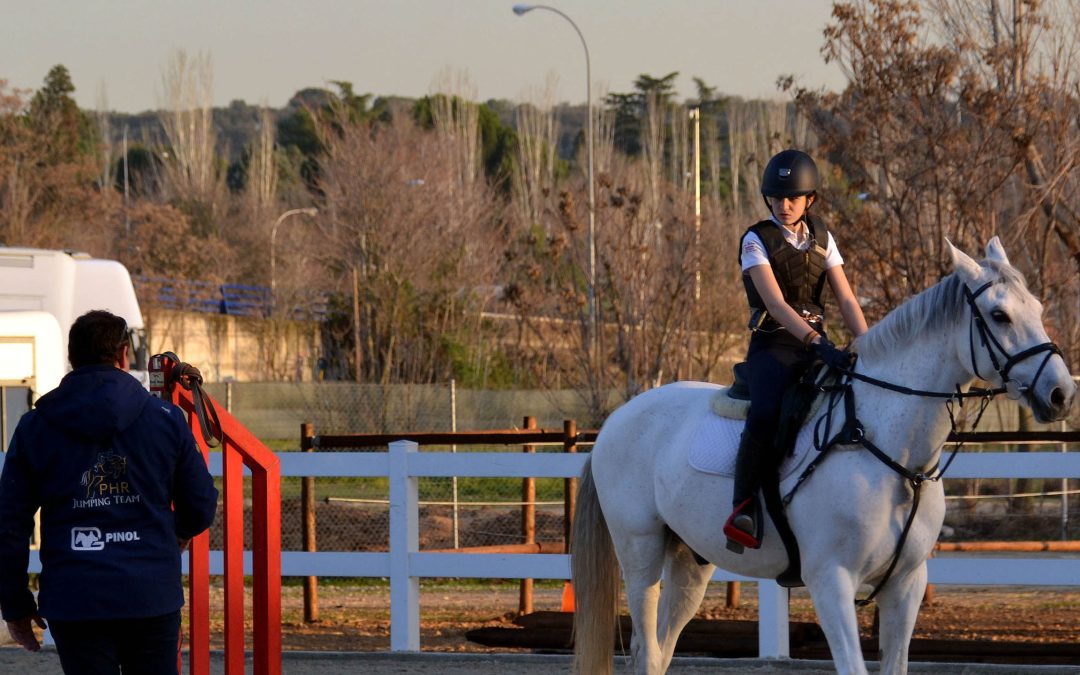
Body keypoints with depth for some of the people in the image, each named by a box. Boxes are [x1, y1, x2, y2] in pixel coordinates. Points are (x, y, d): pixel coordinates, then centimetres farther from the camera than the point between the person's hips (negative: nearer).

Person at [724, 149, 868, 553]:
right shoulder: (758, 240, -3)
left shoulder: (821, 239, 13)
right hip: (773, 346, -5)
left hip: (817, 345, 5)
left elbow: (846, 299, 6)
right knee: (764, 415, -35)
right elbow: (775, 303, -17)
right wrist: (816, 342, -31)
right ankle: (743, 505, -25)